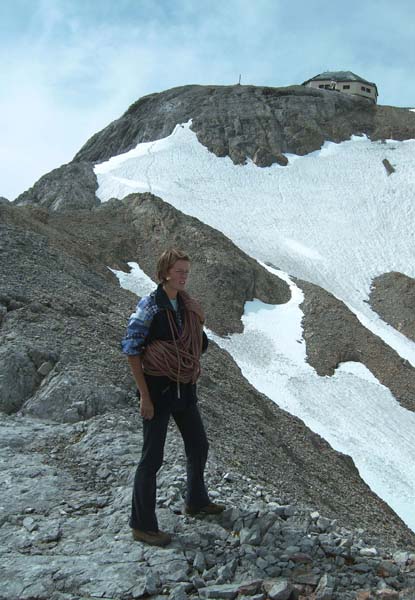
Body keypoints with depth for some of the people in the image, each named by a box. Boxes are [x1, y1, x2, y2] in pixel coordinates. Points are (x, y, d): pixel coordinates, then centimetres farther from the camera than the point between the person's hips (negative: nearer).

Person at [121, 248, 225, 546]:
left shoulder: (188, 306, 5)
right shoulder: (149, 306, -16)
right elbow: (131, 349, -16)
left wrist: (192, 372, 13)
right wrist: (144, 395, -18)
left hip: (185, 388, 7)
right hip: (157, 388, -7)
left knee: (199, 446, 19)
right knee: (152, 457, 1)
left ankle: (197, 501, 42)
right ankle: (142, 525, 16)